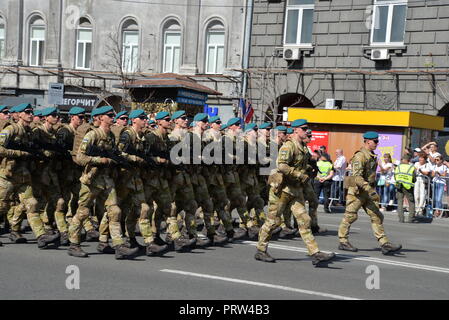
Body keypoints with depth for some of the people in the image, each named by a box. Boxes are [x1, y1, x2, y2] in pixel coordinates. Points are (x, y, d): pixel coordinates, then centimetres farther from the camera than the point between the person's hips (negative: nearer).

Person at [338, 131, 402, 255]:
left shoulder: (373, 156, 14)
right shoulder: (360, 156, -16)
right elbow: (357, 176, -25)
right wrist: (368, 188, -33)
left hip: (368, 191, 9)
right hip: (357, 191, -9)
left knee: (376, 216, 1)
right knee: (350, 216, 1)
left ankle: (384, 244, -1)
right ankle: (343, 241, 13)